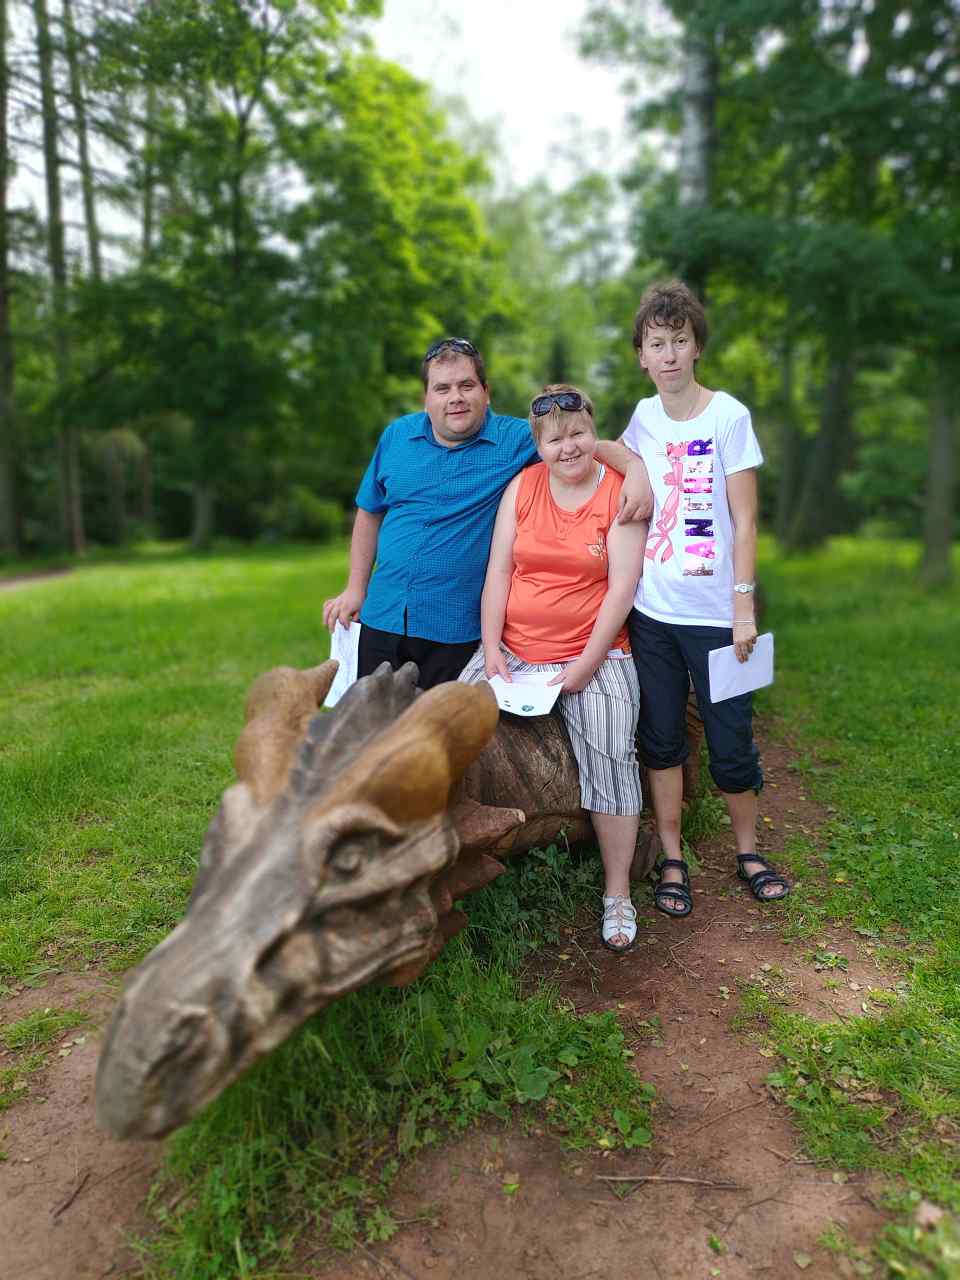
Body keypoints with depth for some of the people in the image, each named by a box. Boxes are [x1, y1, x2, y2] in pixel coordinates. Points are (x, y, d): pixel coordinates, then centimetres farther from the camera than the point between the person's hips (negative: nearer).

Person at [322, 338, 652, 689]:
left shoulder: (516, 439, -4)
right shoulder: (397, 435, 6)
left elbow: (593, 443, -4)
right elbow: (370, 512, 14)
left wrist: (635, 468, -25)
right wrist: (355, 588, 11)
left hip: (456, 633, -3)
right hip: (381, 617, 4)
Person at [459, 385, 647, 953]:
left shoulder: (621, 494, -3)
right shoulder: (523, 486, 6)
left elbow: (622, 588, -9)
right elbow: (498, 571, 4)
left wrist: (587, 664, -14)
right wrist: (491, 647, -5)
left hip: (593, 654, -3)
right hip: (512, 649, 3)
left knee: (610, 757, -15)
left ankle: (618, 896, 3)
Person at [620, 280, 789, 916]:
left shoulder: (729, 415, -5)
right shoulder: (642, 418, 5)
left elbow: (744, 520, -7)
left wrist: (744, 606, -11)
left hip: (714, 614, -3)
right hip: (651, 611, 3)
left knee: (732, 743, 6)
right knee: (661, 739, 10)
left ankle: (748, 851, 30)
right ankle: (672, 860, 25)